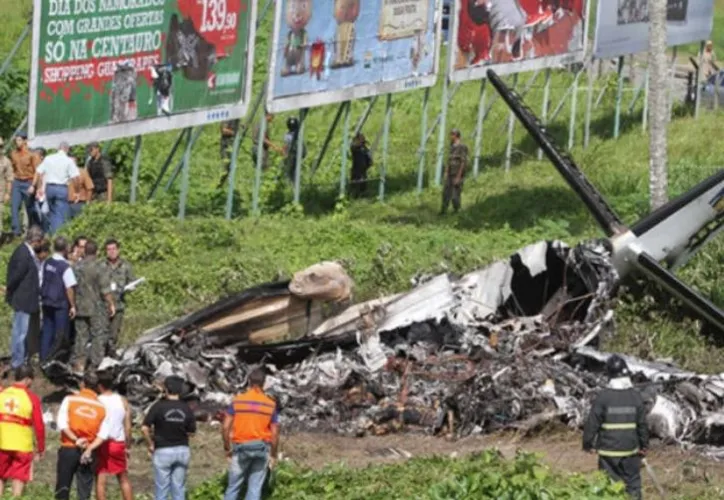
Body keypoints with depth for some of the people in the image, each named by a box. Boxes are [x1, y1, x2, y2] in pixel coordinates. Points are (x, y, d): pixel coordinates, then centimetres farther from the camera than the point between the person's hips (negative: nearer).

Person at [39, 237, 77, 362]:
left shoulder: (46, 263, 2)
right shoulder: (65, 266, -16)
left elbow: (40, 282, 9)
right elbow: (69, 288, -16)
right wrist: (73, 306, -8)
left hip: (46, 303, 6)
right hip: (61, 304, -6)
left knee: (47, 331, 12)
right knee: (61, 334, 2)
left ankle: (44, 359, 13)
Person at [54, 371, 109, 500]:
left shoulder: (70, 400, -2)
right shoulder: (101, 407, 2)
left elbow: (62, 424, -12)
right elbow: (103, 435, -4)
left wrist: (75, 440, -13)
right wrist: (90, 449, 3)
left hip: (68, 449, -1)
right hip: (88, 452, 1)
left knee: (63, 489, 7)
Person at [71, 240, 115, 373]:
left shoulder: (77, 267, 3)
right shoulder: (98, 267, -14)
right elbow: (105, 289, -14)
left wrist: (74, 305, 21)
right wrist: (111, 304, -3)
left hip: (80, 307, 5)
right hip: (96, 307, -5)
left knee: (81, 335, 12)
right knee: (99, 336, 2)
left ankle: (78, 362, 12)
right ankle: (95, 364, 0)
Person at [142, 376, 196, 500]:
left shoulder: (159, 406, -12)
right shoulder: (186, 409, -3)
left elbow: (144, 428, -15)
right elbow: (191, 432, 5)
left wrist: (150, 445, -1)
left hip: (163, 451, -3)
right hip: (182, 450, 3)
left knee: (162, 489, 3)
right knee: (179, 489, 9)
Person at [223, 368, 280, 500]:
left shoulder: (238, 400, -4)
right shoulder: (270, 404, -2)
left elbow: (225, 427, -6)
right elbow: (275, 433, -2)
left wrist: (227, 448, 6)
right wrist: (273, 455, 9)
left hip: (241, 447, 0)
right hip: (261, 448, 0)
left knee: (234, 486, 10)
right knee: (255, 488, 3)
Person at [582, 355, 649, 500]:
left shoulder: (603, 397, -13)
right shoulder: (635, 396, -4)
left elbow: (592, 423, -10)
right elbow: (643, 424, 3)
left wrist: (588, 444, 5)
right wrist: (644, 446, 16)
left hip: (608, 451, -2)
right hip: (630, 450, 2)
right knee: (633, 484, 12)